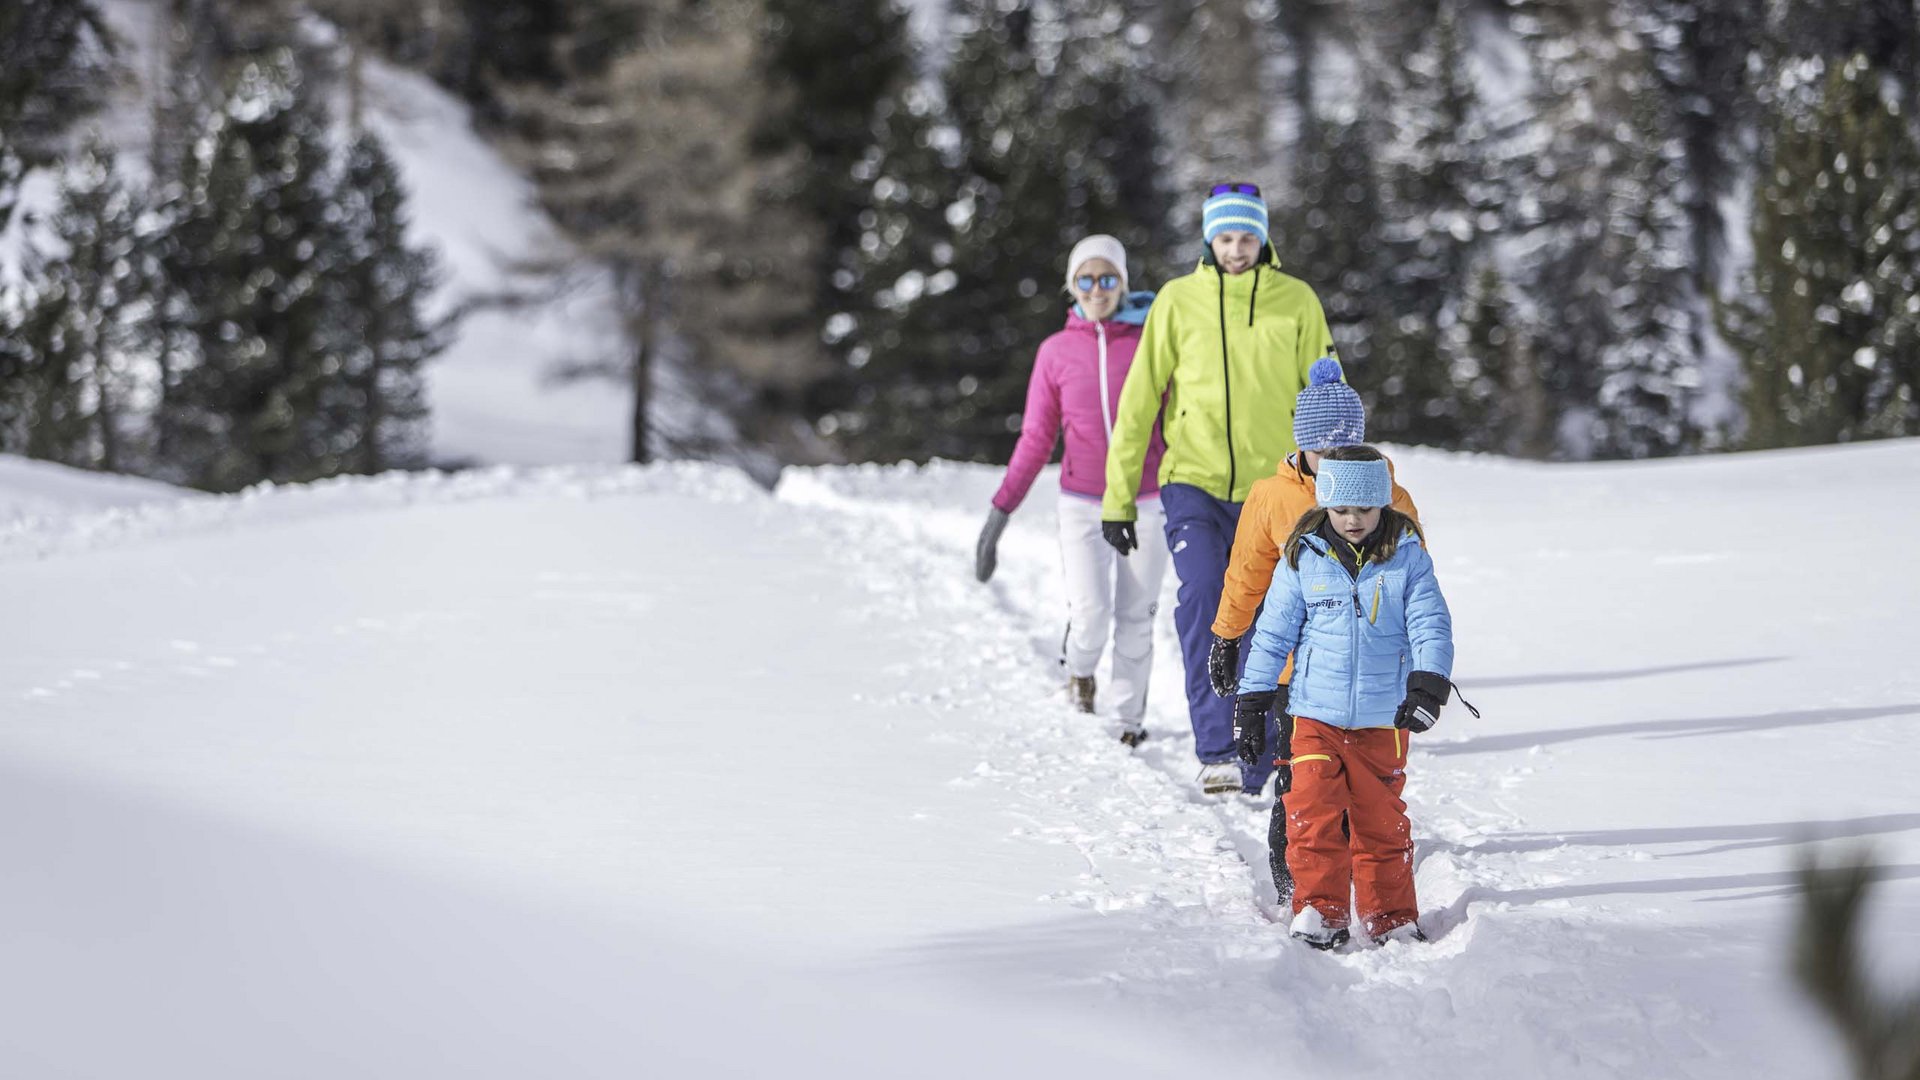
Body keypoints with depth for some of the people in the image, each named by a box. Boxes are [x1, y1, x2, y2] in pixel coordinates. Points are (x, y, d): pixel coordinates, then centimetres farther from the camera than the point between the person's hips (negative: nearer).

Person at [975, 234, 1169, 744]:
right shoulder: (1056, 352, 2)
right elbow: (1036, 439, 5)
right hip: (1083, 505, 0)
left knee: (1136, 619, 3)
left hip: (1145, 504, 0)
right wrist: (1000, 512, 1)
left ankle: (1130, 717, 20)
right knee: (1090, 613, -14)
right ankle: (1079, 665, 19)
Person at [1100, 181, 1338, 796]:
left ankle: (1252, 769, 15)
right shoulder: (1179, 301, 2)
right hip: (1194, 485, -1)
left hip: (1269, 491, 1)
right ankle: (1216, 750, -23)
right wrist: (1118, 496, 2)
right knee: (1202, 597, -22)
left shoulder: (1296, 302, 3)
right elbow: (1140, 399, 4)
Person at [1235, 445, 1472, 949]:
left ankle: (1391, 918, 18)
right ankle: (1319, 909, 1)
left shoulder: (1406, 557, -2)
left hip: (1383, 718, 0)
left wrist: (1428, 683, -22)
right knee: (1313, 814, -9)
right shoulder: (1303, 557, 0)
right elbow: (1274, 629, 6)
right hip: (1316, 714, 0)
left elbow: (1430, 624, -6)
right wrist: (1254, 696, 4)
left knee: (1382, 822, 7)